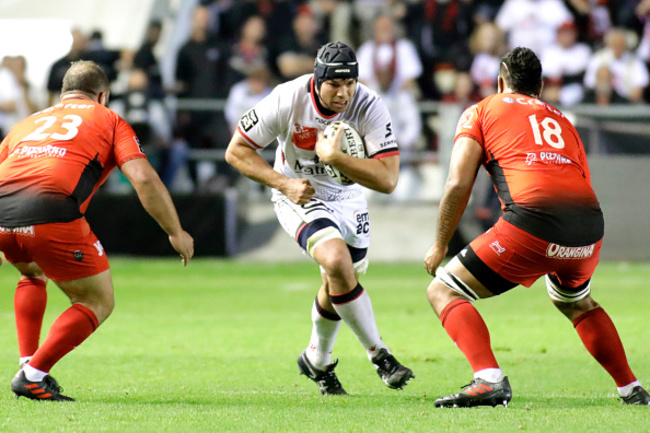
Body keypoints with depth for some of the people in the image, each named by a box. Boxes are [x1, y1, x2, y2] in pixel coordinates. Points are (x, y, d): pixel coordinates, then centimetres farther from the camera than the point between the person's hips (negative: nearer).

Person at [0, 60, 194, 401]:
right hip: (53, 215, -5)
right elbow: (144, 179, 5)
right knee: (98, 303, 13)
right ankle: (33, 376, 0)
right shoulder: (108, 120, 21)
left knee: (32, 275, 37)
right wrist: (176, 233, 14)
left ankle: (27, 366, 25)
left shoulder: (28, 123, 33)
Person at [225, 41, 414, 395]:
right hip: (300, 195, -3)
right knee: (337, 260, -28)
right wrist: (284, 184, -25)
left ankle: (317, 361, 43)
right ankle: (379, 355, -17)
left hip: (348, 197, 3)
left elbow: (388, 179, -31)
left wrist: (334, 157, -41)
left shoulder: (370, 108, -25)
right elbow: (236, 150, -14)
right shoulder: (287, 100, -25)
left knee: (337, 284, 14)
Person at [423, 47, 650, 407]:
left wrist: (439, 246, 16)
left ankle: (489, 380, -15)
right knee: (576, 302, 37)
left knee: (443, 292, 6)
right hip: (590, 228, 6)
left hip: (534, 221, -5)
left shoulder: (481, 112, 17)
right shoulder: (561, 120, 31)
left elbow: (458, 184, 6)